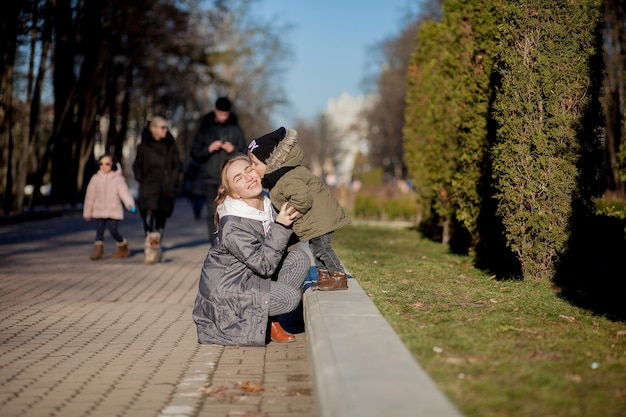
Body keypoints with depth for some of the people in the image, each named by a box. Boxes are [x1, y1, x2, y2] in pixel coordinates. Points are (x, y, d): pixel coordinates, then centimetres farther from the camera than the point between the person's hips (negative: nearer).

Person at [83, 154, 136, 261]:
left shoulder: (118, 179, -4)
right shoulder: (95, 178, 3)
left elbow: (124, 192, -18)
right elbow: (90, 196, 8)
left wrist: (130, 204, -36)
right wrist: (87, 212, 10)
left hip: (114, 211, -3)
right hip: (99, 211, 3)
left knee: (113, 231, -4)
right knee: (99, 231, -4)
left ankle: (123, 248, 21)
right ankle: (98, 251, 0)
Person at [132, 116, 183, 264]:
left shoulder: (170, 145, 8)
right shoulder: (144, 146, 3)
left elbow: (178, 165, 13)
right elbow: (137, 166, 11)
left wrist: (172, 180, 1)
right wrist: (141, 180, -2)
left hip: (166, 189, 3)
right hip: (149, 188, -2)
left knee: (161, 218, 7)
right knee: (149, 215, -16)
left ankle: (157, 250, 21)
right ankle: (150, 251, -19)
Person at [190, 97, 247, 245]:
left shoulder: (236, 129, 7)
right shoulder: (205, 128, 7)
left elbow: (244, 154, 7)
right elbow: (195, 154, 6)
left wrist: (234, 150, -12)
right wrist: (208, 149, -11)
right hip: (211, 178, 0)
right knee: (212, 213, -2)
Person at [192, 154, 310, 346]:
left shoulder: (268, 204, -4)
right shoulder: (233, 226, -27)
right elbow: (265, 265, -25)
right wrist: (281, 226, -30)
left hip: (255, 278, 8)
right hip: (226, 292, -8)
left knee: (300, 257, -7)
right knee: (290, 297, -23)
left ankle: (269, 320, 0)